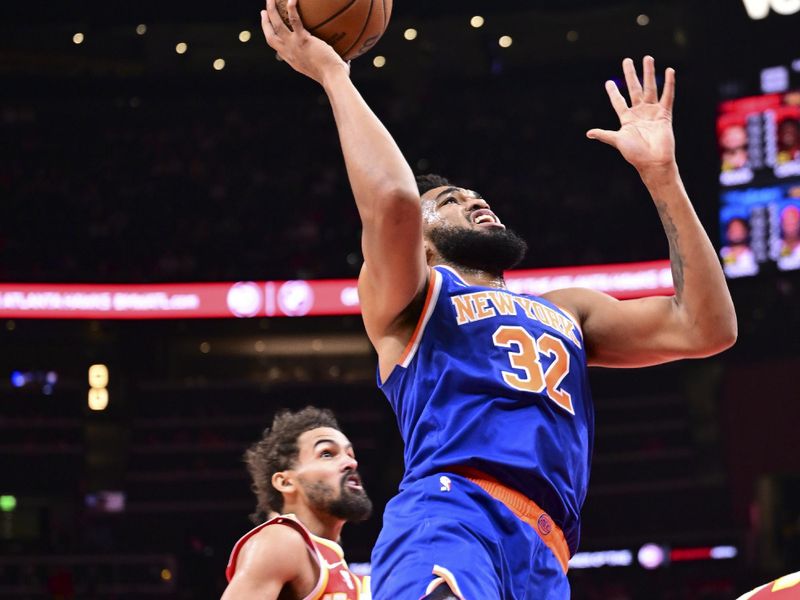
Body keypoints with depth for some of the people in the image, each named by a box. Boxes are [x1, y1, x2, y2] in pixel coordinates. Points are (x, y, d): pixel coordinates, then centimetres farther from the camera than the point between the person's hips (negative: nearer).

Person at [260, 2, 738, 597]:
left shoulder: (566, 312, 35)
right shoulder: (407, 301, 20)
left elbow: (706, 328, 22)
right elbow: (393, 200, -4)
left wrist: (661, 173, 21)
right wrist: (331, 73, 7)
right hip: (447, 515, -6)